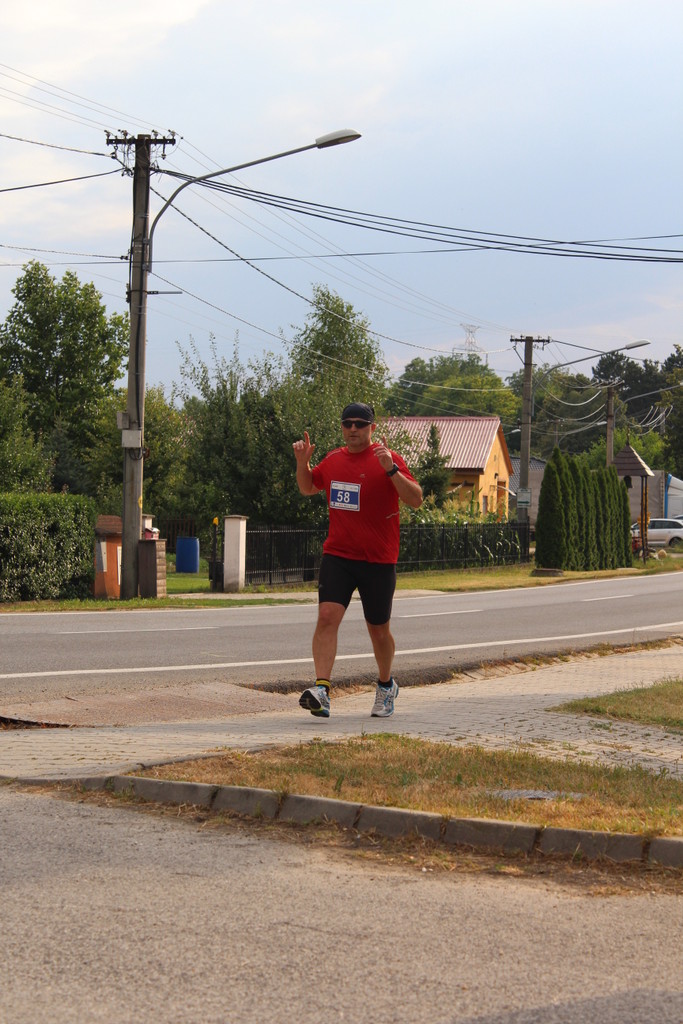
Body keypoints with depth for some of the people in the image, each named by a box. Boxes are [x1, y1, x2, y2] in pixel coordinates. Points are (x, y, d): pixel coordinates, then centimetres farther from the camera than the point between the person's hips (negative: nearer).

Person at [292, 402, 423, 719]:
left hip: (378, 561, -3)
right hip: (337, 555, 3)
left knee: (378, 630, 9)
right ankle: (321, 689, -23)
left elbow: (416, 500, -15)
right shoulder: (332, 461, 9)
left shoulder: (387, 459, -7)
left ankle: (386, 685, 34)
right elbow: (308, 488, 28)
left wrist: (391, 469, -27)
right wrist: (302, 462, 9)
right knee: (327, 616, -16)